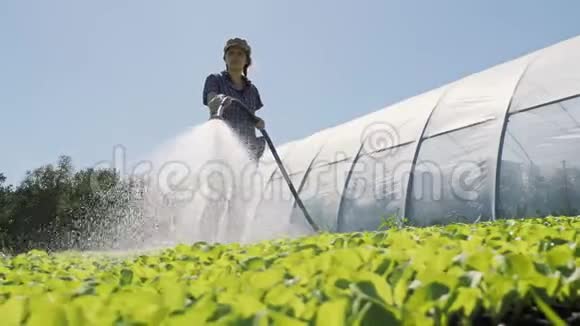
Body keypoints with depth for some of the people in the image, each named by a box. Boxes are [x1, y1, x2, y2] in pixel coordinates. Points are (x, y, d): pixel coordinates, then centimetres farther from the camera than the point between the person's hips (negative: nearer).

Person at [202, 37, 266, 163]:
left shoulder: (251, 89, 19)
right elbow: (212, 103, -11)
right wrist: (221, 99, -34)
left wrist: (258, 122, 3)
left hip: (247, 146, 4)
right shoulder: (214, 80, 8)